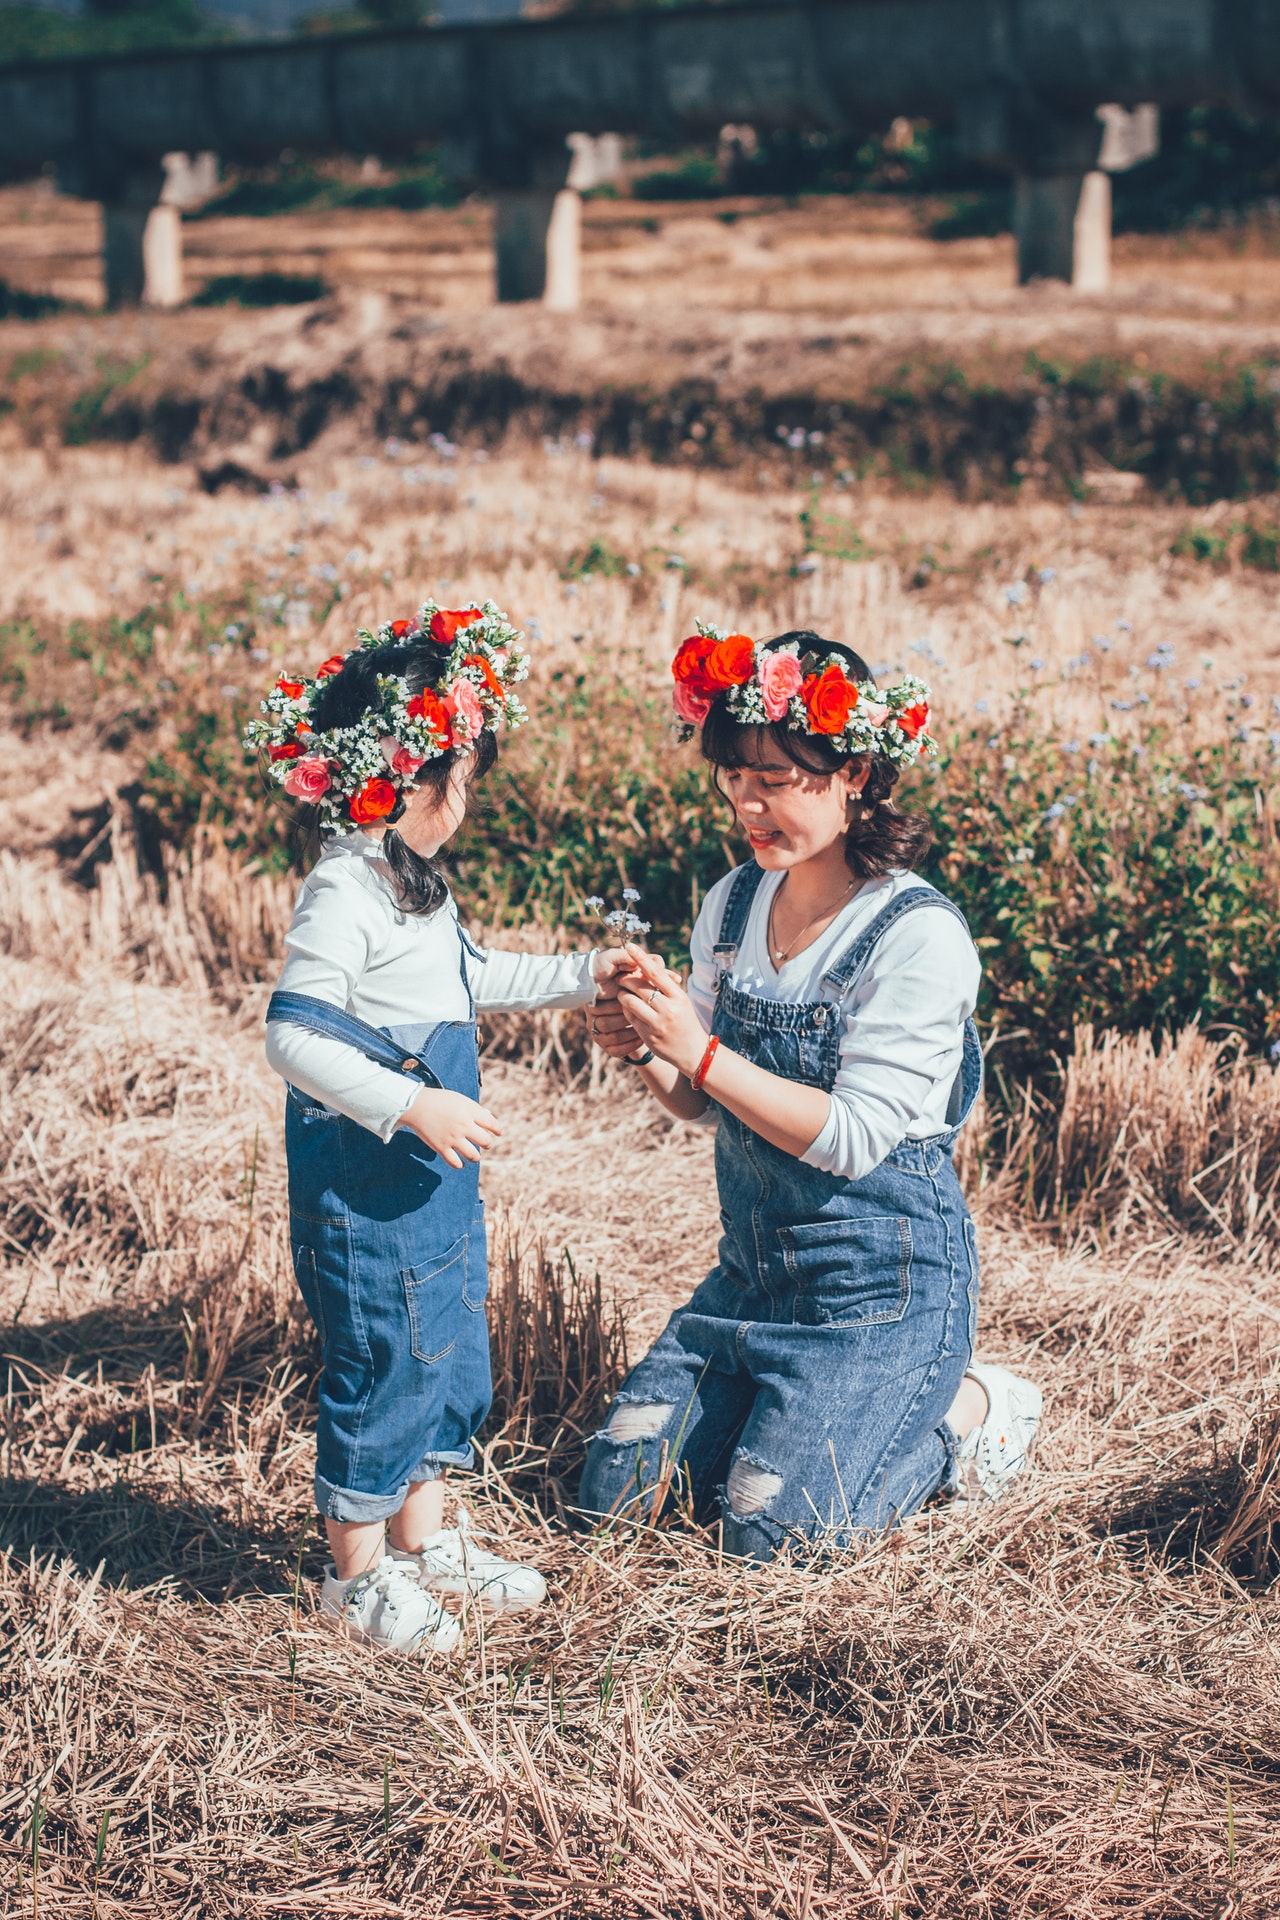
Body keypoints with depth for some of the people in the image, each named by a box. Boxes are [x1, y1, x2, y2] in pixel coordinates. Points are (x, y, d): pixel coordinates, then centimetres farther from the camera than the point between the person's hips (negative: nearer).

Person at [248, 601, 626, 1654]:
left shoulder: (411, 879, 11)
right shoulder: (343, 894, -21)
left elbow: (468, 978, 28)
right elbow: (294, 1035, -26)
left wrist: (581, 973, 25)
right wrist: (414, 1106, -30)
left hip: (435, 1173, 10)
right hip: (363, 1181, -10)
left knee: (452, 1351, 17)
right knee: (383, 1362, 0)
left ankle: (425, 1536, 32)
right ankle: (359, 1569, 14)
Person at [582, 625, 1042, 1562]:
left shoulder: (920, 936, -19)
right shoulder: (735, 902, 2)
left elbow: (854, 1136, -23)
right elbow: (700, 1102, 9)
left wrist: (703, 1054, -27)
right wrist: (650, 1054, -13)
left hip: (884, 1277, -7)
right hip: (755, 1265, 7)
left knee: (769, 1527, -11)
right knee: (621, 1486, 2)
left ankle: (966, 1409, 12)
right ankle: (816, 1405, 23)